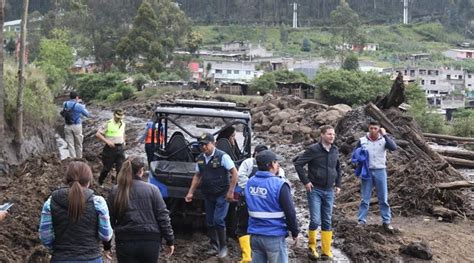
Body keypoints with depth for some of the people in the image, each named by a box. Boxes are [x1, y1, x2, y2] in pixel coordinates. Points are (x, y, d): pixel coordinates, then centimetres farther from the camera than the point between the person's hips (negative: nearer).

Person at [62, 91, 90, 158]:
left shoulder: (65, 104, 0)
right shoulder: (78, 106, -10)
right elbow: (87, 114, 3)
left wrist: (76, 102, 23)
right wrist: (83, 106, 15)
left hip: (67, 126, 2)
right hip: (77, 126, -2)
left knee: (70, 144, 4)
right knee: (78, 144, 12)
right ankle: (79, 158, 21)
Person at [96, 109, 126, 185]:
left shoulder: (123, 124, 9)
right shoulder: (108, 124, -10)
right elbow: (98, 134, -12)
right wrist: (107, 141, -19)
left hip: (120, 148, 4)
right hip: (110, 148, -4)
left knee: (120, 168, -1)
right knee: (107, 167, 5)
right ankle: (100, 182, 28)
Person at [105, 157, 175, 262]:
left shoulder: (115, 191, 1)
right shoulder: (152, 189, -2)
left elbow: (109, 220, 4)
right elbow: (163, 216, -4)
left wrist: (107, 245, 12)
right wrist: (170, 240, 2)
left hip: (125, 242, 0)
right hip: (151, 242, 0)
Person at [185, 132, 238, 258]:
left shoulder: (222, 156, -14)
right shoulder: (200, 158, 5)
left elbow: (234, 173, -13)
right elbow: (197, 176, 15)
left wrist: (230, 191, -16)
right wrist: (191, 192, 9)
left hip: (222, 195, -6)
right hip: (208, 196, 6)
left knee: (218, 220, -13)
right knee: (209, 222, 12)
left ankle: (223, 247, 5)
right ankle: (214, 245, 31)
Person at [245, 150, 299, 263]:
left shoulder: (250, 182, 3)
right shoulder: (279, 184, -16)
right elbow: (290, 212, -12)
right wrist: (295, 232, -2)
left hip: (254, 235, 6)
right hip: (274, 237, -6)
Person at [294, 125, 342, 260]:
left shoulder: (335, 150, 6)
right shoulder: (313, 149, -11)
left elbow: (338, 168, 21)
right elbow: (298, 163, -11)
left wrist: (338, 184, 15)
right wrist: (305, 181, -12)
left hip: (329, 191, 5)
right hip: (315, 190, -5)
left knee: (327, 222, 8)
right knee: (315, 220, -10)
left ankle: (327, 251, 16)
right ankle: (312, 246, 11)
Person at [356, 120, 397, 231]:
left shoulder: (384, 140, -1)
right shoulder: (362, 140, 2)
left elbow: (394, 147, -19)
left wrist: (385, 134, -20)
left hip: (380, 171, 0)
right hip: (367, 171, 0)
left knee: (383, 198, 5)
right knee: (365, 199, 4)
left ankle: (386, 221, 12)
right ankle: (361, 221, 10)